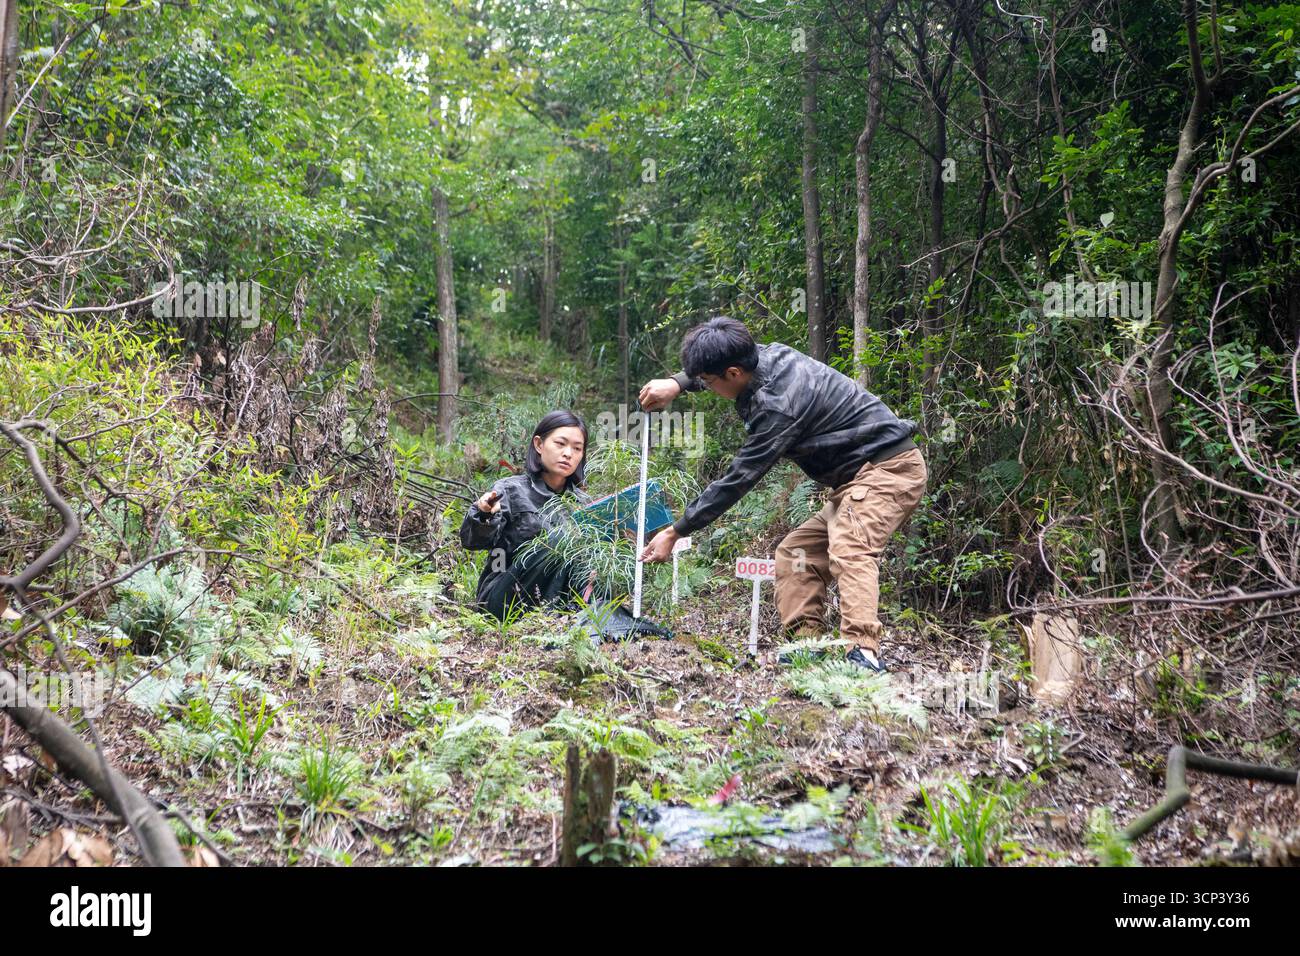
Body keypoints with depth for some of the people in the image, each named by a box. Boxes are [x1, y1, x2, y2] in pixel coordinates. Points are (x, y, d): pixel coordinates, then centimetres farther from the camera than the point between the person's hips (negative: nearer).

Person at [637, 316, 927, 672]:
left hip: (887, 469, -11)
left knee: (849, 553, -30)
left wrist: (676, 532, -14)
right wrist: (677, 383, 7)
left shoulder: (778, 405, -26)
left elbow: (737, 480, -22)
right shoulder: (768, 355, 1)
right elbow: (716, 364, 26)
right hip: (862, 473, 11)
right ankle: (805, 643, -1)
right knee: (796, 550, 8)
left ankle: (863, 653, -42)